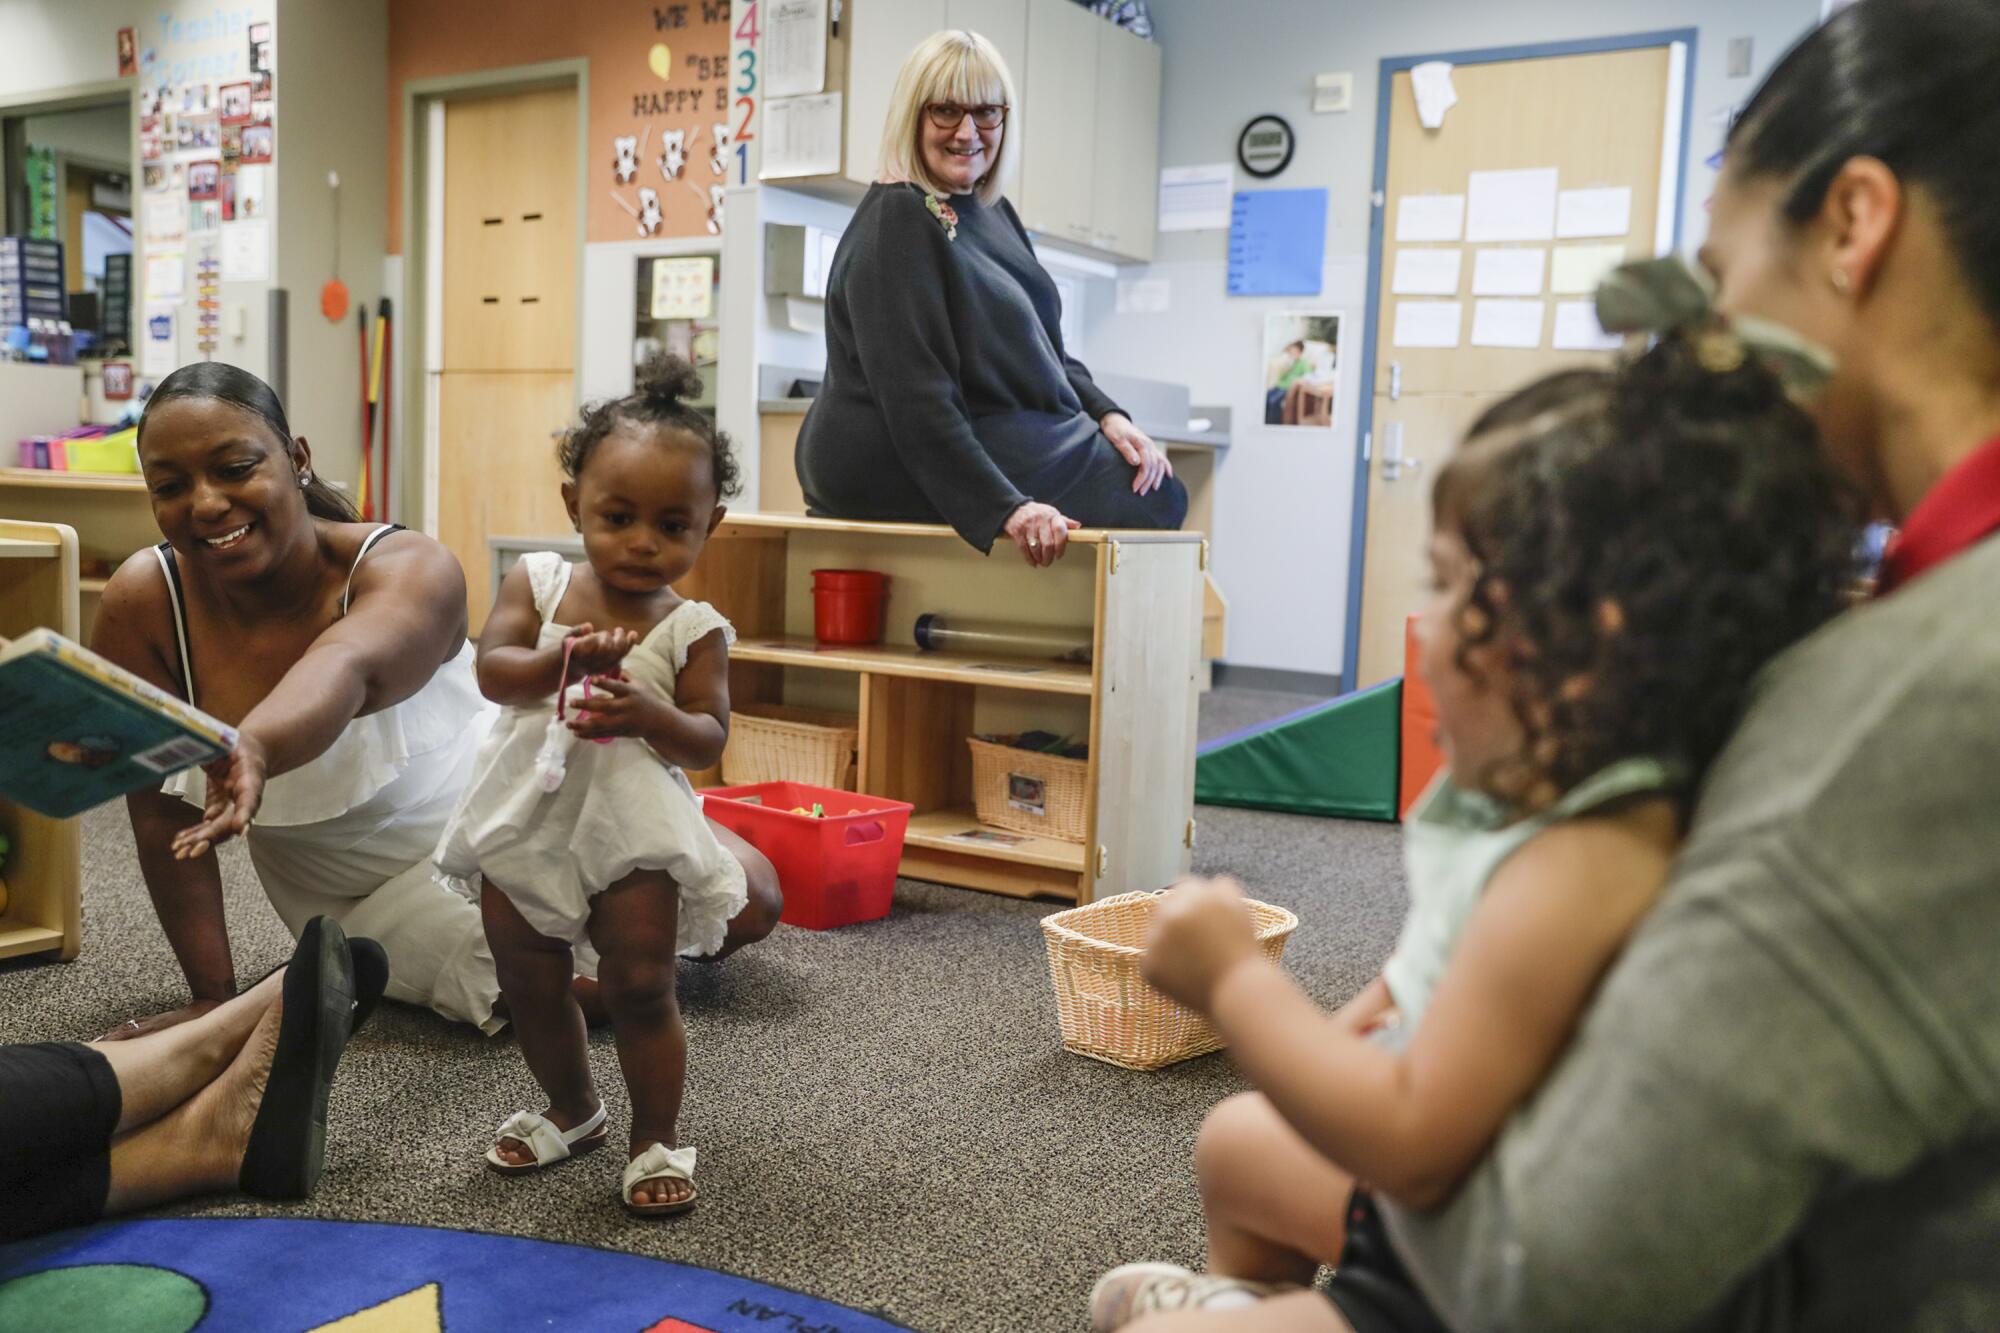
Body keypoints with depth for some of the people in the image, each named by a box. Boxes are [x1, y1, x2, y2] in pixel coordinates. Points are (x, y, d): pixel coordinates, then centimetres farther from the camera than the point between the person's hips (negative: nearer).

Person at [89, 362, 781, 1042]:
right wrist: (213, 997, -15)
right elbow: (164, 818, -15)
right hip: (370, 881, 0)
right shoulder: (144, 602, -21)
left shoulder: (411, 570, -28)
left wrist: (255, 748, -74)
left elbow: (349, 670, -52)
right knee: (618, 982, -22)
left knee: (747, 897, -6)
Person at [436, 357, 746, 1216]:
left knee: (640, 989, 0)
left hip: (632, 828, -4)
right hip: (528, 819, 4)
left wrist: (648, 713, -30)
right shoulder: (538, 582, -2)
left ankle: (656, 1138, 20)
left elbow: (707, 739, -10)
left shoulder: (692, 628, -8)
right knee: (528, 984, 16)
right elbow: (492, 670, -13)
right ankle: (573, 1110, 40)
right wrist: (569, 658, -31)